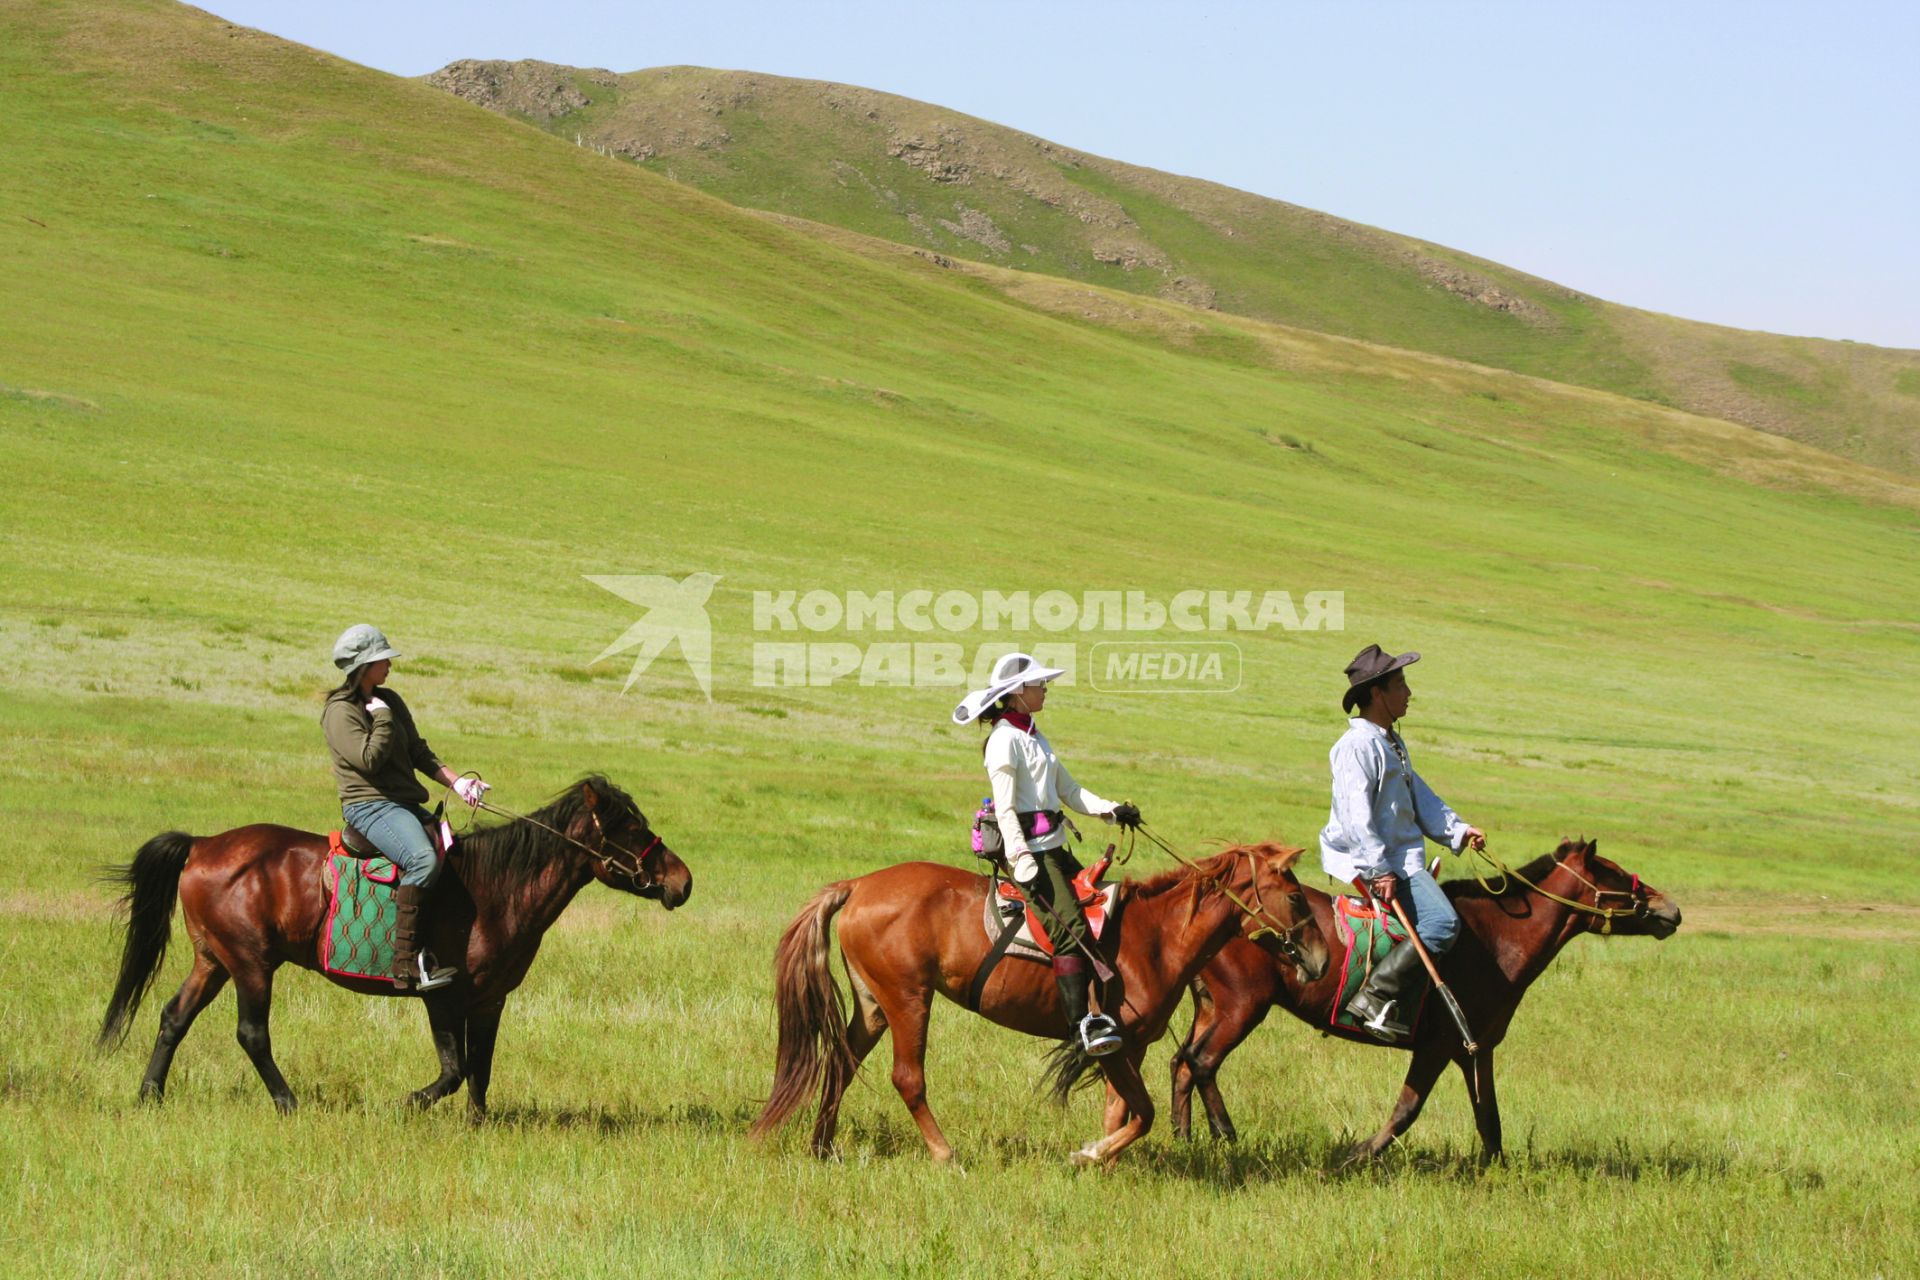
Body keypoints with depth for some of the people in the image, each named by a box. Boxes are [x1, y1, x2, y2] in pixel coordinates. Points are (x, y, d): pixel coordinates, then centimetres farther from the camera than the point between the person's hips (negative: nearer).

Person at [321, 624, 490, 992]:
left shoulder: (390, 701, 18)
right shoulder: (341, 711, -6)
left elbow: (418, 752, 18)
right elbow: (370, 758, -18)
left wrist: (456, 782, 6)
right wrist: (383, 719, -8)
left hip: (407, 804, 9)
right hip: (369, 805, -9)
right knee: (424, 859, -33)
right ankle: (406, 964, -36)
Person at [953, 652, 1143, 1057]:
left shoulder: (1034, 736, 20)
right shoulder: (1005, 739, -10)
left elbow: (1070, 791, 20)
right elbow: (1005, 808, -17)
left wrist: (1110, 810, 5)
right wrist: (1022, 861, -25)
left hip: (1053, 848, 10)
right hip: (1029, 849, -10)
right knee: (1071, 929, -22)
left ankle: (1102, 1011, 15)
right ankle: (1081, 1024, -27)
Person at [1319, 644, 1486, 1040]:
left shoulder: (1392, 743, 20)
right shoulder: (1358, 744, -14)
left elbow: (1421, 797, 25)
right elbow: (1356, 815, -21)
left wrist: (1458, 830, 12)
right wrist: (1380, 870, -26)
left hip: (1400, 856, 11)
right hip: (1367, 859, -11)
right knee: (1442, 921, -24)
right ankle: (1375, 998, -25)